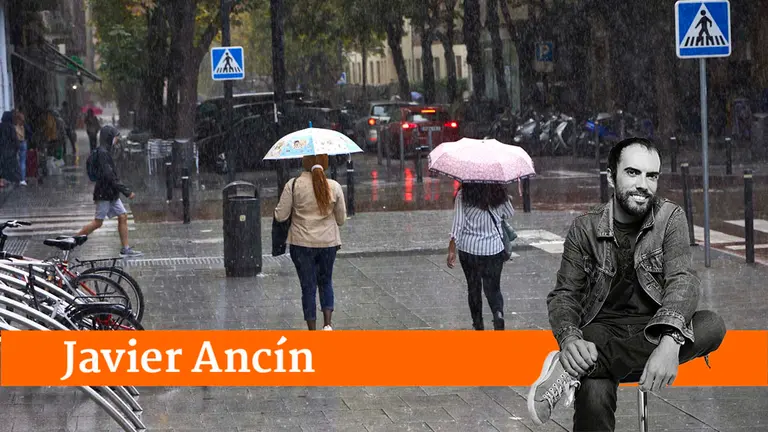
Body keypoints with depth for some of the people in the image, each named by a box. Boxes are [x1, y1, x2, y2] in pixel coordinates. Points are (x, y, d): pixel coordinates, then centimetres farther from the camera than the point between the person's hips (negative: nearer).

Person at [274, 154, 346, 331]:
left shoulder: (293, 185, -11)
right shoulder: (334, 187, -5)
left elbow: (280, 216, -9)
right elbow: (341, 219, 3)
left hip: (302, 243, -2)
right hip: (328, 243, 2)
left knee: (308, 286, 7)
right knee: (326, 282, 20)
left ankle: (312, 331, 9)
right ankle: (327, 324, 4)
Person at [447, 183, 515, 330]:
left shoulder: (462, 195, -10)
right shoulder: (499, 194, -5)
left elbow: (458, 224, -11)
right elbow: (510, 214, 11)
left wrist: (452, 250, -7)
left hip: (469, 248, -1)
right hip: (494, 249, 1)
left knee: (473, 287, 14)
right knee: (493, 287, 10)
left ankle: (478, 325, 17)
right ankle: (498, 313, -18)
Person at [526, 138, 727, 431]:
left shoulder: (671, 218, -1)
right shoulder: (585, 228, 0)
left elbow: (682, 280, -15)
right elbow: (564, 294, -1)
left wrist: (669, 342, -36)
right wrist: (569, 338, -27)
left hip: (654, 329, 3)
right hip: (602, 328, -3)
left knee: (712, 326, -32)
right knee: (594, 391, -39)